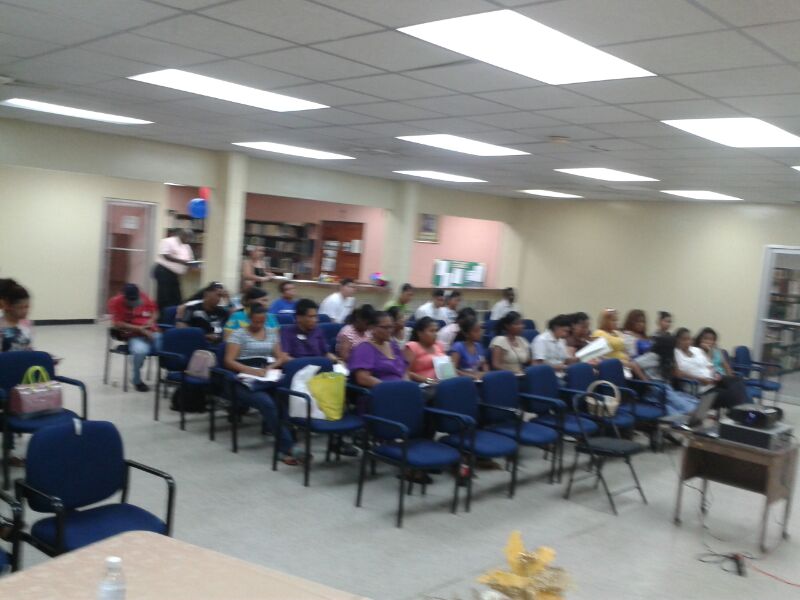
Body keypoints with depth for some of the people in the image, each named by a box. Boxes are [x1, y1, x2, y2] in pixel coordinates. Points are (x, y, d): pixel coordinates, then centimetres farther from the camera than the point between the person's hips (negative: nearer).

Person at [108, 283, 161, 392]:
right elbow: (118, 324, -11)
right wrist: (140, 329, -16)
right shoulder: (116, 302, -6)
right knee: (140, 350, -36)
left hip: (152, 333, 4)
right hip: (133, 335, -3)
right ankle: (137, 381, -10)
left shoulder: (144, 297, 5)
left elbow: (154, 312, 20)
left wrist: (151, 321, -3)